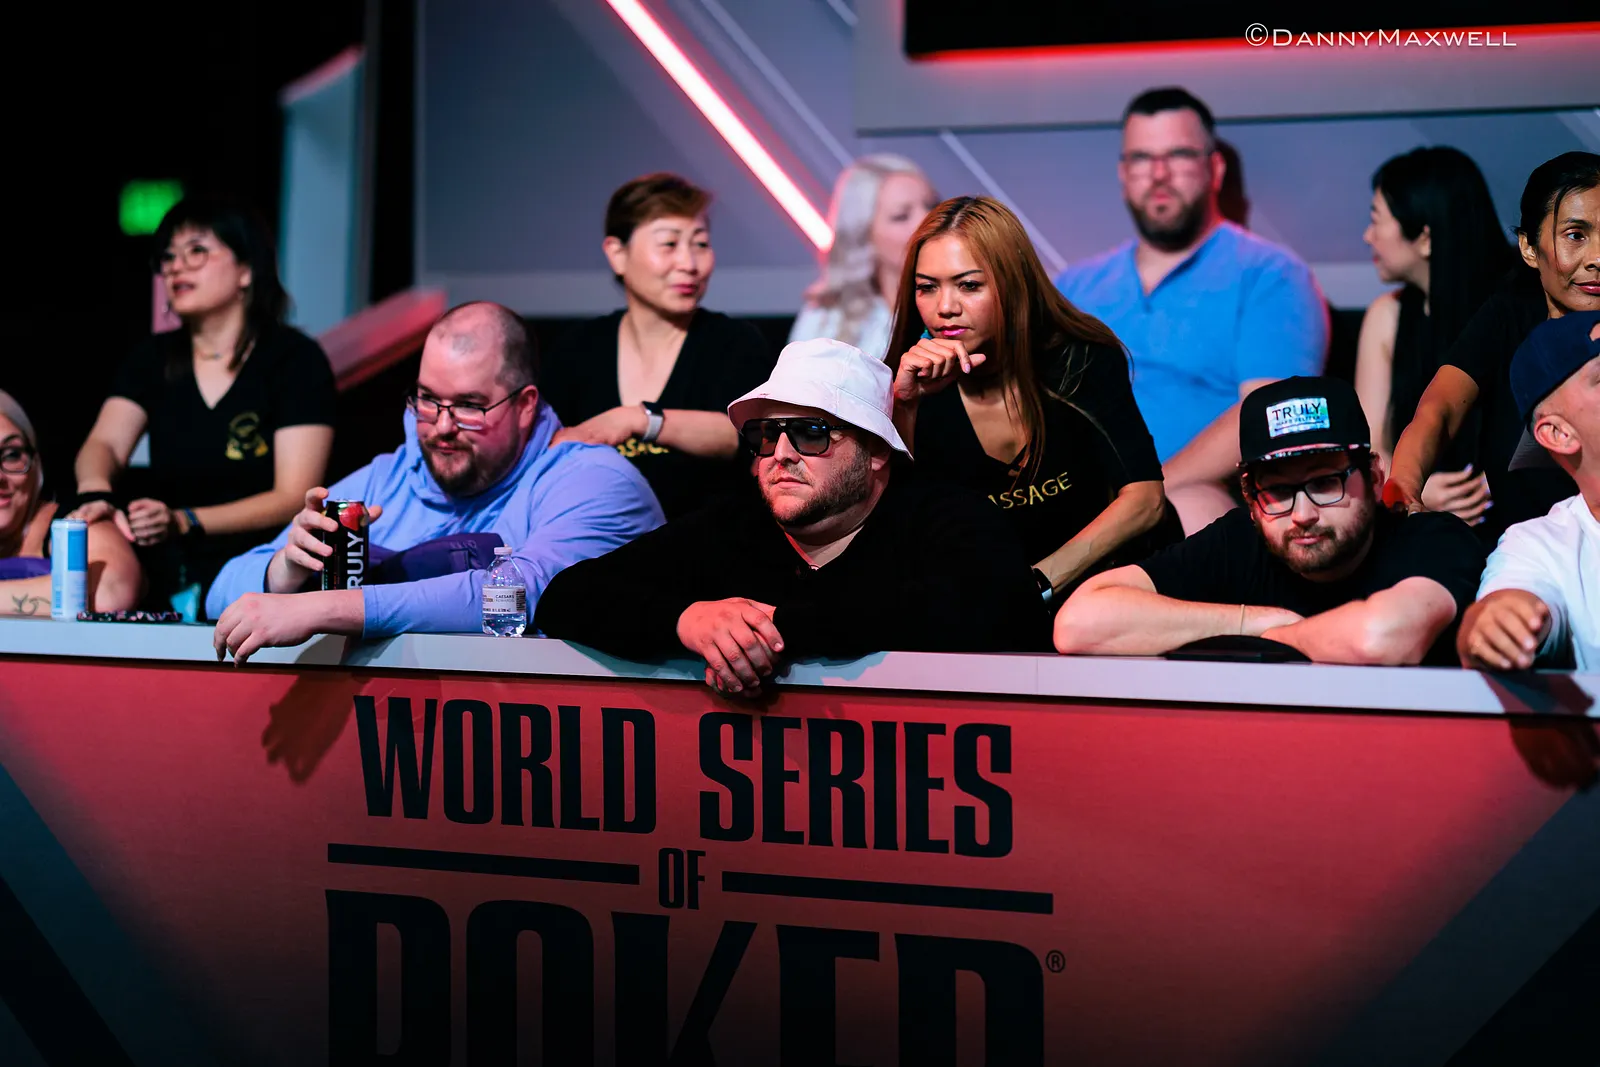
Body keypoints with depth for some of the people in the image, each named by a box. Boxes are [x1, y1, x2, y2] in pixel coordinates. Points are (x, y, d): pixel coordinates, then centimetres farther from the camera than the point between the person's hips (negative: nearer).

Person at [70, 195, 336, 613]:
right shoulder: (153, 359, 13)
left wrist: (184, 522, -24)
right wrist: (96, 493, -29)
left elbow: (294, 497, -11)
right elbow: (104, 443, -3)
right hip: (167, 584, 5)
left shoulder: (295, 359, -3)